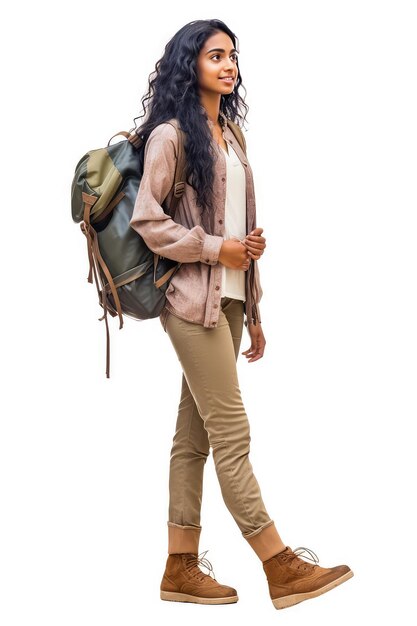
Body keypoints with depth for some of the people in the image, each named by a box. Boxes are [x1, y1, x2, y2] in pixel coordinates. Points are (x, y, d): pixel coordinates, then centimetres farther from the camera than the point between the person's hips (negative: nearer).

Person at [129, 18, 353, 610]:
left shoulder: (231, 135, 17)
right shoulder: (170, 135, -6)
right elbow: (145, 221, -13)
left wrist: (253, 312, 16)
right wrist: (216, 248, -12)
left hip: (228, 300, 8)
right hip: (192, 300, -8)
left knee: (196, 435, 9)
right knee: (232, 434, -5)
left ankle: (182, 568, 16)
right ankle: (283, 569, 0)